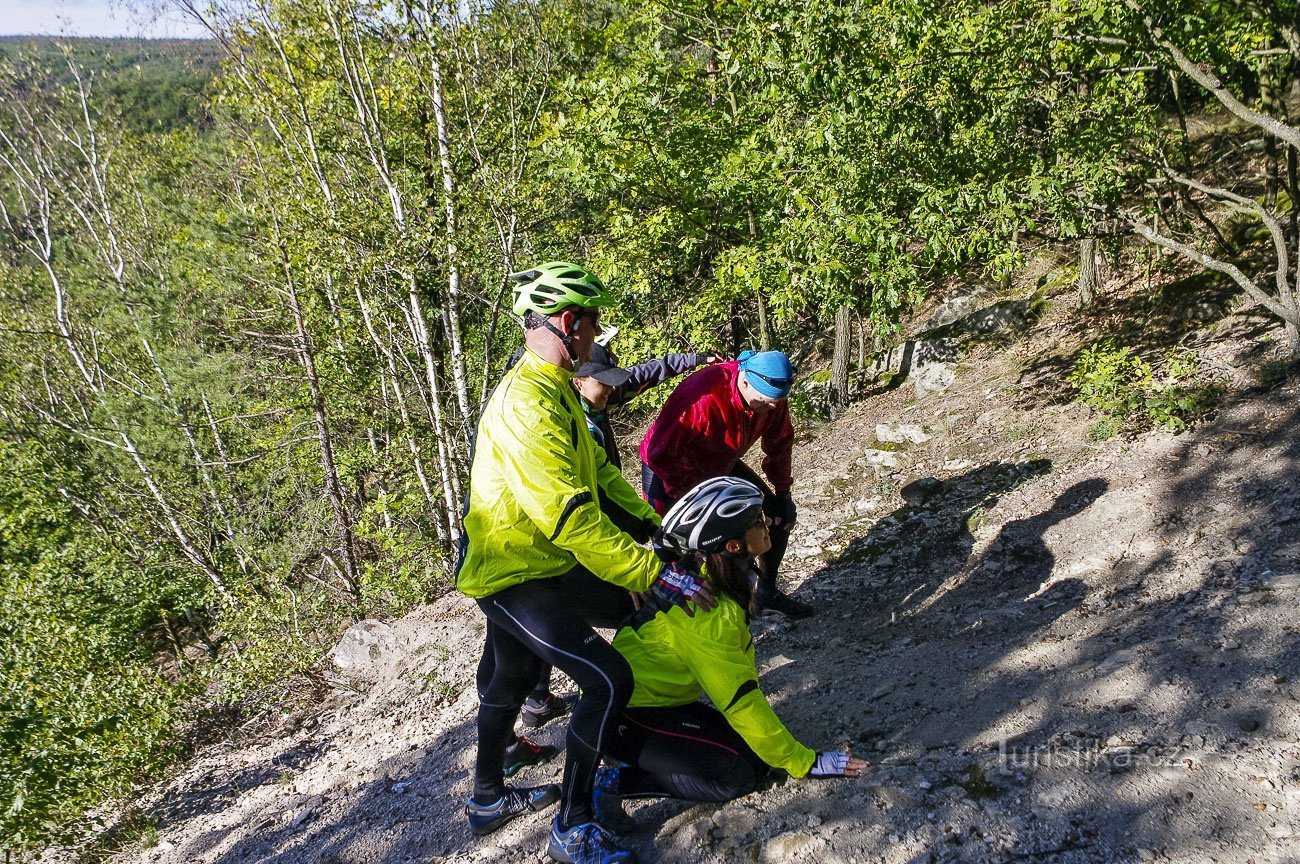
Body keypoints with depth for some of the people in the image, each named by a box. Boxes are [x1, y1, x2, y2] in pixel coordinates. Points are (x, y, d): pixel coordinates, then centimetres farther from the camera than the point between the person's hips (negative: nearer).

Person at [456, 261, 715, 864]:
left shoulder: (554, 390, 7)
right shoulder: (527, 405, -28)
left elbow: (598, 470, 10)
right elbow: (572, 519, -34)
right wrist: (656, 575, -32)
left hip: (541, 563, 11)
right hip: (516, 578, -11)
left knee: (512, 678, 24)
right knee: (608, 680, -14)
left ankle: (487, 800, 44)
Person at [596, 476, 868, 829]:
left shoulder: (701, 576, -3)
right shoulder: (708, 614, -29)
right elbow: (741, 700, -24)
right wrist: (803, 762, -15)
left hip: (661, 699, 9)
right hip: (627, 720, -9)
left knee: (754, 752, -1)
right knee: (741, 772, -16)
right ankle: (616, 783, -11)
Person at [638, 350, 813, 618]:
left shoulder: (772, 395, -18)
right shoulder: (704, 398, -41)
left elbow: (779, 442, 1)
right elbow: (661, 454, -37)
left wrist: (782, 491, 4)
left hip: (720, 464, 7)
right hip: (670, 469, -7)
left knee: (782, 515, 7)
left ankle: (767, 593, 27)